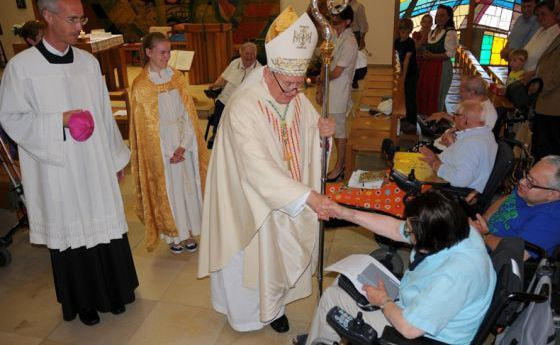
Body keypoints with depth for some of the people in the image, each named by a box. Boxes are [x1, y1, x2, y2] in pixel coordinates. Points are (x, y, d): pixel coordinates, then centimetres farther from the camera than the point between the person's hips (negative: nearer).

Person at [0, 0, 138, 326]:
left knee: (104, 224, 11)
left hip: (97, 166, 3)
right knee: (70, 232, 9)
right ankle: (83, 302, 29)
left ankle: (113, 291, 32)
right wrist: (59, 121, -18)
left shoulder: (89, 62, 4)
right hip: (59, 169, -3)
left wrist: (117, 157, 12)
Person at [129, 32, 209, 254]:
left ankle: (188, 232, 26)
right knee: (167, 190, 6)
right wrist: (169, 153, -12)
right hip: (160, 149, -4)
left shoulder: (177, 78, 3)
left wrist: (183, 146, -12)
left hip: (184, 145, 4)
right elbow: (146, 127, -8)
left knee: (187, 185, 10)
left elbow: (188, 115, -1)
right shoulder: (141, 86, -8)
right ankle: (172, 234, 25)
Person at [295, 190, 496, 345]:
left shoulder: (454, 276, -40)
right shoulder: (453, 230, -15)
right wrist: (347, 214, -1)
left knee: (332, 296, 1)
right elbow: (395, 228, -2)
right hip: (415, 305, 8)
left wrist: (384, 302, -13)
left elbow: (409, 328, -32)